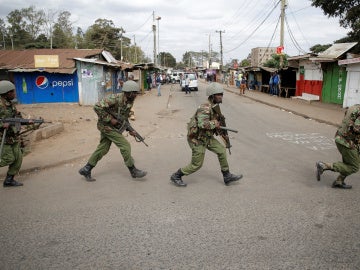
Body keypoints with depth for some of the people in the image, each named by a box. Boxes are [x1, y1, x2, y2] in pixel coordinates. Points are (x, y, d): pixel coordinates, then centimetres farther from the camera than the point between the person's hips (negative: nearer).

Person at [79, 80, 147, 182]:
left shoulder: (130, 102, 3)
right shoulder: (115, 98, -24)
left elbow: (124, 117, 16)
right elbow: (97, 107, -26)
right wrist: (110, 119, -24)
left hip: (113, 127, 9)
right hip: (106, 125, -9)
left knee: (103, 149, 11)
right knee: (125, 145, -9)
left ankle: (86, 170, 22)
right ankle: (133, 171, 2)